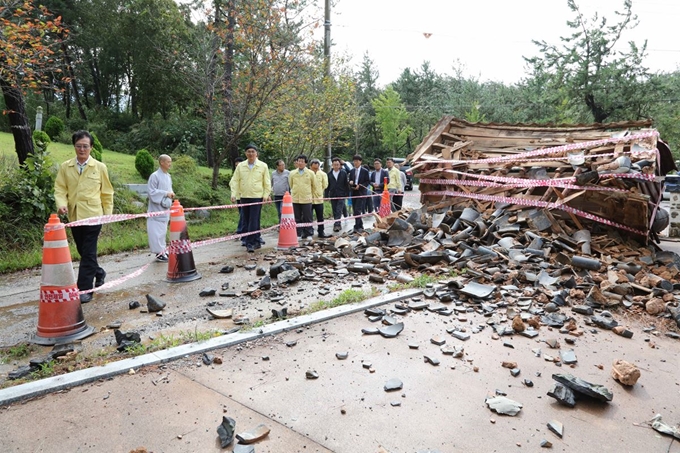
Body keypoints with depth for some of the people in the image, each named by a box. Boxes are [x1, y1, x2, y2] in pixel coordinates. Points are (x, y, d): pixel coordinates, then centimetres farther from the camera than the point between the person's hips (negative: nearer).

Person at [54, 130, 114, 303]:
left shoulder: (100, 167, 1)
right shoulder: (65, 167, 5)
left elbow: (107, 193, 4)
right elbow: (60, 189, 3)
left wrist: (108, 214, 3)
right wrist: (61, 204, -16)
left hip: (93, 216, -4)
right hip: (74, 216, 4)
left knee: (88, 253, -5)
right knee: (82, 251, 16)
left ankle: (85, 289, 1)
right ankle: (99, 272, 40)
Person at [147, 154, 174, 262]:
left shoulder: (168, 176, 11)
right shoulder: (154, 176, -12)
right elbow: (152, 192, -15)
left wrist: (171, 193, -1)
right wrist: (166, 193, -21)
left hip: (165, 208, 8)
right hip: (157, 209, -8)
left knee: (163, 230, 14)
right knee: (157, 231, -5)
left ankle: (162, 250, 22)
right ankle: (160, 253, -2)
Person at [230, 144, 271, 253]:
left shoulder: (263, 166, 1)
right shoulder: (240, 166, 7)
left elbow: (267, 183, 4)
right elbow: (235, 181, 6)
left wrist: (266, 195, -3)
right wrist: (234, 194, -4)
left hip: (257, 197, -3)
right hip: (244, 197, 4)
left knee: (254, 221, -8)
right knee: (246, 221, 8)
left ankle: (250, 243, -6)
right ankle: (256, 242, 19)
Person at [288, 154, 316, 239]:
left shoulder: (310, 173, 2)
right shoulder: (292, 173, 6)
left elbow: (314, 186, 13)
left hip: (306, 199, -2)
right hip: (295, 199, 2)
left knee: (307, 218, 2)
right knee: (297, 218, 6)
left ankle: (309, 234, 11)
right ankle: (298, 234, 14)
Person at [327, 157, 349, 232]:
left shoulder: (344, 173, 2)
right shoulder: (329, 174, 6)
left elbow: (346, 184, 2)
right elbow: (328, 185, 7)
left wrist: (347, 194, -1)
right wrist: (326, 195, 4)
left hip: (341, 195, -3)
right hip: (332, 195, 3)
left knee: (339, 211, -11)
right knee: (334, 211, 7)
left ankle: (336, 225, -16)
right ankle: (338, 225, 18)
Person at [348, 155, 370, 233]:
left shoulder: (365, 171, -1)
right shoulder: (352, 171, 12)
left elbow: (368, 182, -2)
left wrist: (360, 186, -15)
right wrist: (350, 183, -6)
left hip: (361, 193, -5)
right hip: (353, 193, 5)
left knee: (357, 210, -14)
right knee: (355, 211, 7)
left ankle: (357, 227, -12)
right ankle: (360, 226, 18)